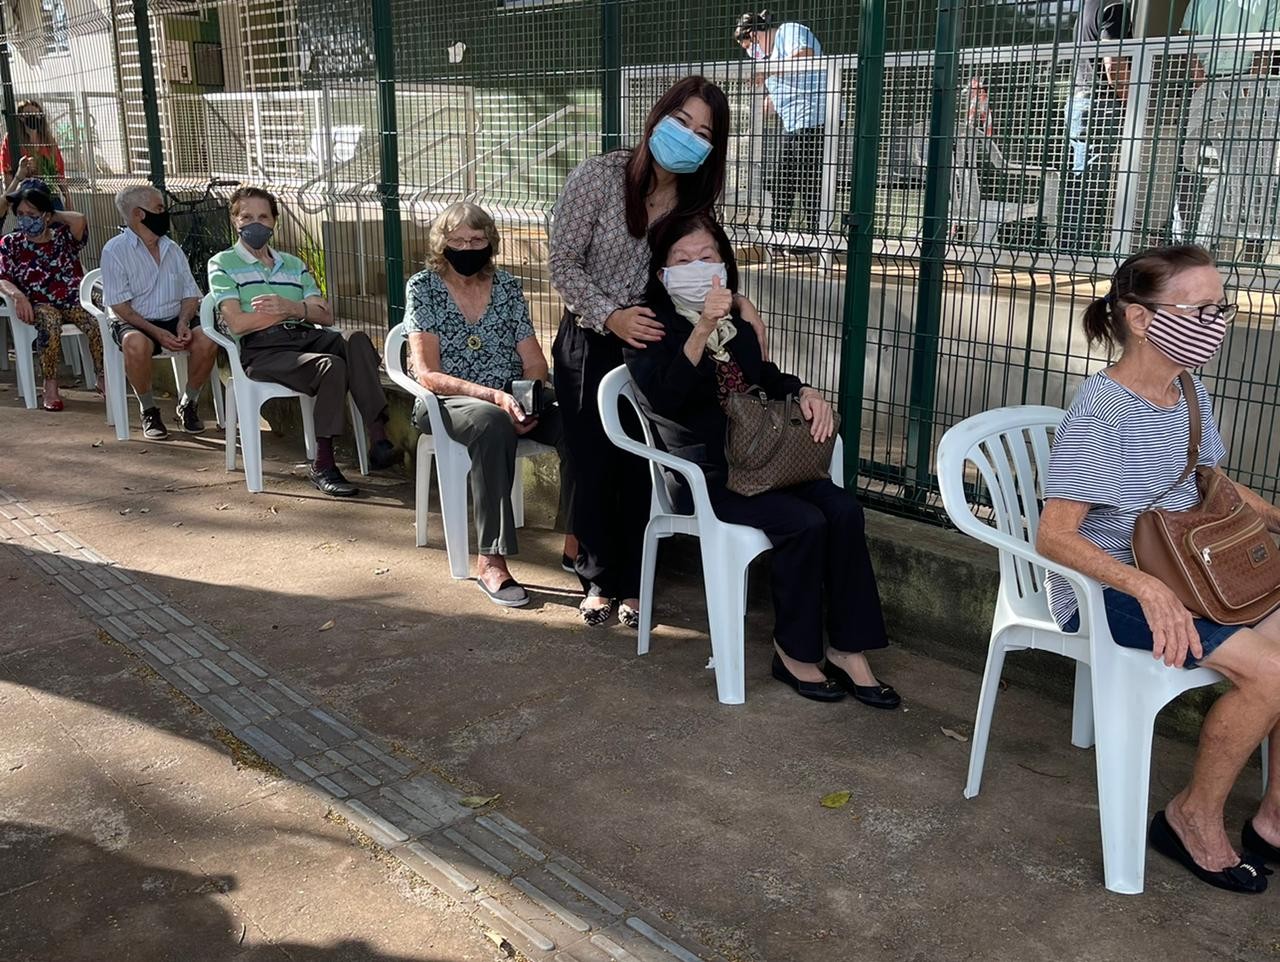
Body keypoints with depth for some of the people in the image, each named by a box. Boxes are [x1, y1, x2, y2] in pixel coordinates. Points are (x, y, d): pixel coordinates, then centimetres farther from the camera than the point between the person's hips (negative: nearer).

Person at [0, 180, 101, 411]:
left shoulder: (63, 235, 9)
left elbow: (80, 220, -14)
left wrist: (54, 216, 3)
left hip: (75, 301, 1)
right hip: (39, 305, -1)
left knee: (97, 322, -31)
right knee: (50, 321, -36)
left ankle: (104, 379, -17)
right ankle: (50, 386, -28)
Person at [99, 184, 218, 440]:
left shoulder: (172, 249, 13)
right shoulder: (115, 250, -4)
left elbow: (190, 294, 12)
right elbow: (119, 304, -10)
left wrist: (183, 323, -10)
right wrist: (156, 332, -21)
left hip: (174, 321, 4)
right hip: (134, 323, -4)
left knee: (207, 340, -27)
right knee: (136, 344, -39)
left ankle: (188, 404, -2)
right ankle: (149, 411, -13)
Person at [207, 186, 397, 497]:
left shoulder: (294, 265, 28)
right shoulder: (222, 265, 14)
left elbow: (325, 316, 13)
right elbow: (237, 323, -3)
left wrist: (290, 307, -8)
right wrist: (298, 309, 1)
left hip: (309, 337, 4)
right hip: (262, 349, -4)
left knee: (358, 340, -30)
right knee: (332, 366, -34)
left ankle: (377, 435, -38)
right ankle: (322, 465, -31)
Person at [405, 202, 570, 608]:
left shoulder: (507, 286, 8)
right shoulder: (424, 287, -2)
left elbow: (535, 363, 7)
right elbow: (427, 374, -11)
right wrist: (493, 395, -24)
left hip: (510, 398, 4)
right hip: (447, 403, -3)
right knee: (493, 424, -39)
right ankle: (491, 561, -35)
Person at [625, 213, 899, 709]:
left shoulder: (736, 317, 13)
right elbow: (665, 398, -25)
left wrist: (805, 392, 7)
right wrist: (703, 328, -35)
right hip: (702, 474, -6)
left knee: (843, 509, -17)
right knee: (804, 522, -25)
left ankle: (847, 649, -9)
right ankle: (795, 653, -6)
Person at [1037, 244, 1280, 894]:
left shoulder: (1188, 390, 5)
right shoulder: (1103, 411, -21)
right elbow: (1053, 535, -24)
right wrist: (1146, 588, -36)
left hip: (1180, 573, 8)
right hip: (1105, 590, -8)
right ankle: (1194, 818, 2)